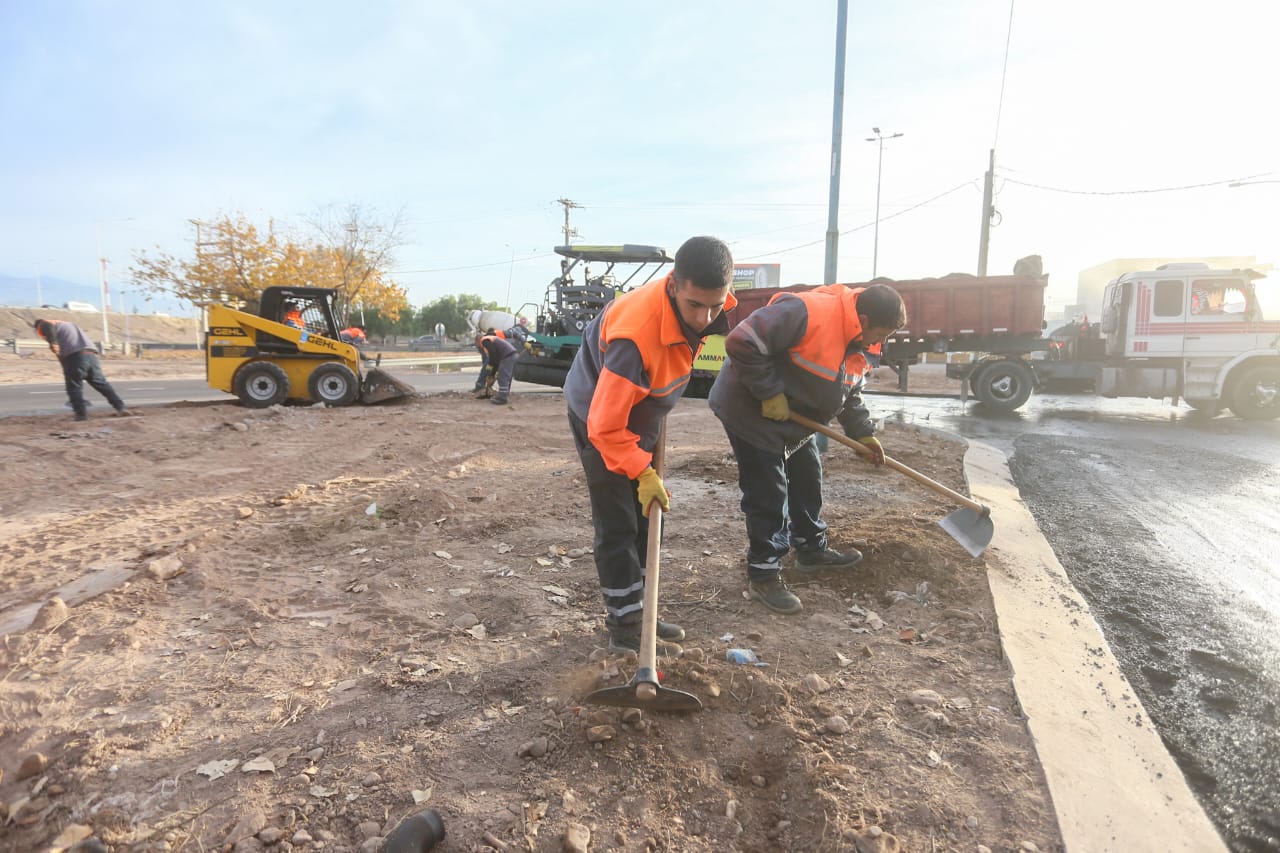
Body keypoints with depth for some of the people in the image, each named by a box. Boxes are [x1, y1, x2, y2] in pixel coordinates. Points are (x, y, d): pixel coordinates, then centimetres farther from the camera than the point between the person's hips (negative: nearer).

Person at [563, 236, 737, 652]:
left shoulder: (693, 305, -17)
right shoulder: (636, 334, -42)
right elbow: (605, 426, -35)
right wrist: (643, 472, -26)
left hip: (641, 409, 8)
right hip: (601, 416, -8)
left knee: (646, 516, 13)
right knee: (617, 523, -5)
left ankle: (636, 609, 28)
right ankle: (624, 622, 11)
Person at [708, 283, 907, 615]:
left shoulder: (857, 343, 1)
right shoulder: (808, 313, -30)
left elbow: (849, 394, 16)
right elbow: (741, 343, -35)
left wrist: (863, 433, 7)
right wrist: (770, 393, -30)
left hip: (795, 419, 10)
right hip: (751, 412, -9)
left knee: (807, 481, 19)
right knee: (769, 495, -6)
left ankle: (812, 549, 39)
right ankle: (764, 574, 8)